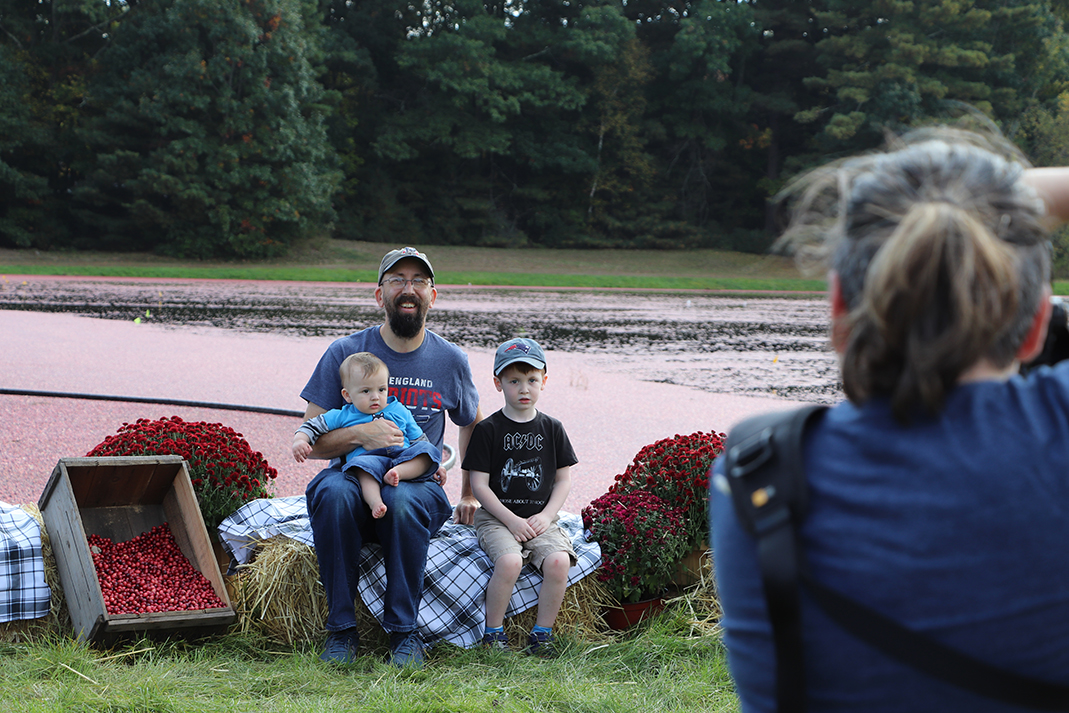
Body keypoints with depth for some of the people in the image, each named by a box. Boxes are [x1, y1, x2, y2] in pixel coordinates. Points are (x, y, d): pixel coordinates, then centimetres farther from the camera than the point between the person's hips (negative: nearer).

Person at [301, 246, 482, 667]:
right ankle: (341, 628, -22)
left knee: (404, 501, -36)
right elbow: (310, 440, -2)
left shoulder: (450, 361, 6)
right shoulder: (344, 353, 0)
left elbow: (472, 424, 24)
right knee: (333, 492, -36)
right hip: (354, 474, 0)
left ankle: (404, 632, -20)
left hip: (419, 484, 0)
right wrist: (360, 434, -21)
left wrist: (469, 494, 18)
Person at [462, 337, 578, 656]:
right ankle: (493, 632, -11)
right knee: (509, 561, -31)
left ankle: (542, 633, -9)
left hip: (540, 518, 3)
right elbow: (479, 484, -4)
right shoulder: (488, 429, -1)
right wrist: (511, 520, -12)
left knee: (558, 561, -26)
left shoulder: (552, 428, 9)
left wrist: (546, 516, -5)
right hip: (495, 517, -3)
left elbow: (564, 479, 11)